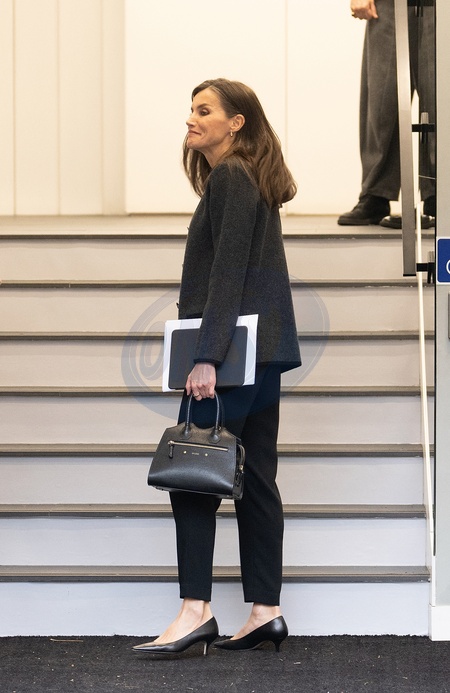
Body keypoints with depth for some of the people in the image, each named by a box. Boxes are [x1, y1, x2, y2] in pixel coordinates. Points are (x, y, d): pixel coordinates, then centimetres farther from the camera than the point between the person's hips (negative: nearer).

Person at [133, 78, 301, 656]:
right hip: (261, 352, 10)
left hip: (233, 349, -10)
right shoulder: (250, 179, 19)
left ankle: (196, 610, -13)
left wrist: (206, 356, -22)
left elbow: (228, 274, -18)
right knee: (253, 478, 8)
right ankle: (265, 611, 8)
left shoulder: (230, 177, -10)